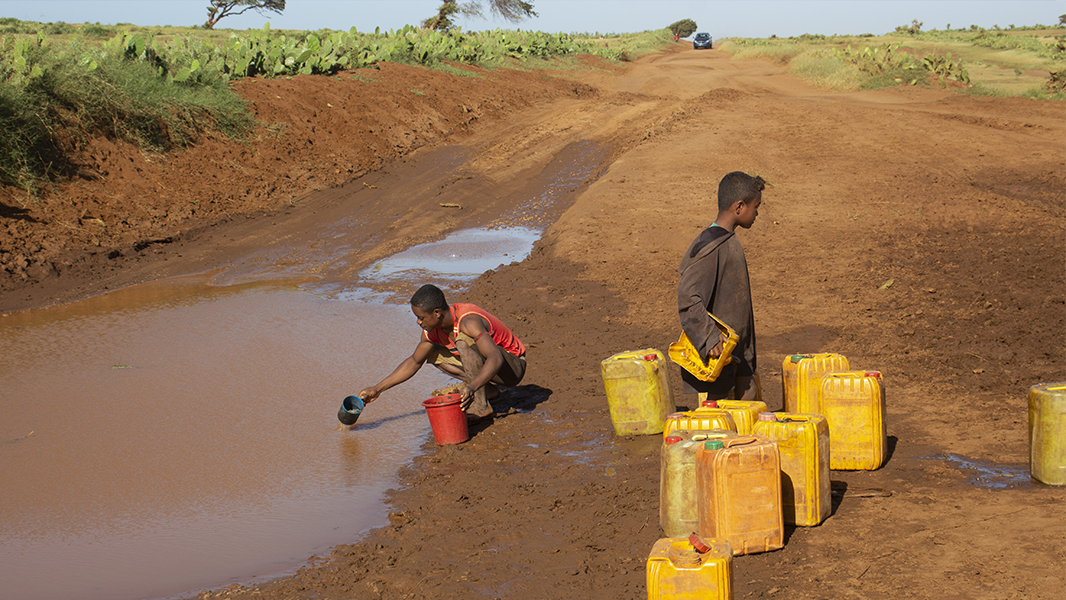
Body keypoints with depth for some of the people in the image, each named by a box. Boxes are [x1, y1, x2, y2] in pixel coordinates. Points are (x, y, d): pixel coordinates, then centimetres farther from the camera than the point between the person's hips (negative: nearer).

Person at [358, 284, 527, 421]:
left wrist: (472, 387, -56)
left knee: (463, 341, -31)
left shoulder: (468, 322, -31)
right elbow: (414, 362, 10)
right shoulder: (432, 330, -6)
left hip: (512, 365, -9)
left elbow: (496, 359, -43)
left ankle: (481, 406, -24)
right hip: (485, 364, 9)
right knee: (433, 354, 3)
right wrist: (378, 389, 7)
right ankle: (487, 390, 0)